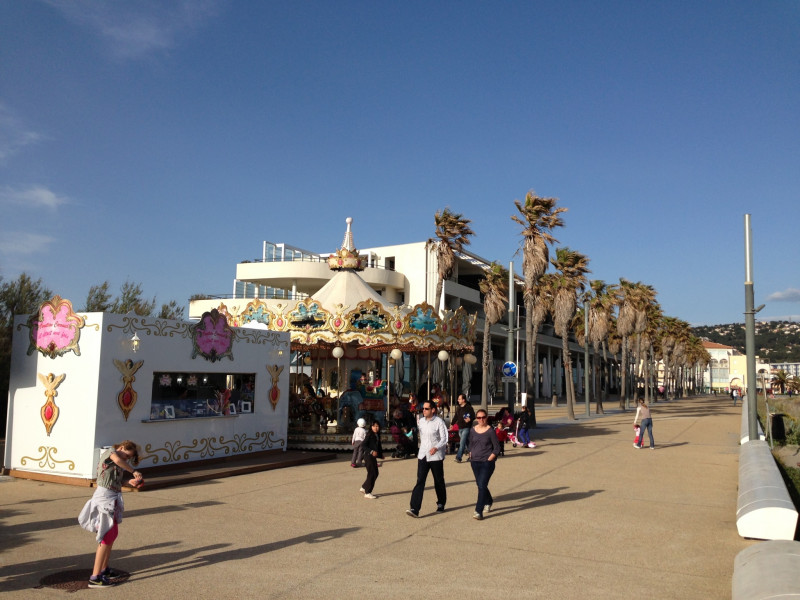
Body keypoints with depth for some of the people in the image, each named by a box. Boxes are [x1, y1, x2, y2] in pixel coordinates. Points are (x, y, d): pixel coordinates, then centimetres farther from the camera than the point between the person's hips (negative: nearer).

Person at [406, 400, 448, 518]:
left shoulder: (439, 422, -10)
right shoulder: (421, 422, 6)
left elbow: (444, 439, -14)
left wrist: (436, 447, -30)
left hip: (436, 456, -3)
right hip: (423, 455, 4)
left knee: (439, 481, 12)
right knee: (420, 481, -7)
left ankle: (441, 504, 33)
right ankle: (415, 509, -14)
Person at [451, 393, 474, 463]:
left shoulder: (469, 407, -6)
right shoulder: (458, 408, 15)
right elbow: (455, 417, 22)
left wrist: (469, 419, -27)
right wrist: (452, 424, 17)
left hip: (466, 428, -7)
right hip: (460, 428, 7)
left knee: (462, 443, -13)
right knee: (467, 442, 13)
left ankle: (458, 457, -17)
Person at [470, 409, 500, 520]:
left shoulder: (490, 431, -9)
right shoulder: (473, 430, 5)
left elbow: (497, 448, -6)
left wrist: (489, 459, -11)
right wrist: (471, 456, 7)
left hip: (487, 462, -5)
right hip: (475, 462, 5)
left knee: (482, 485, -12)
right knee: (479, 484, 16)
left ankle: (478, 511, -11)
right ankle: (489, 501, 42)